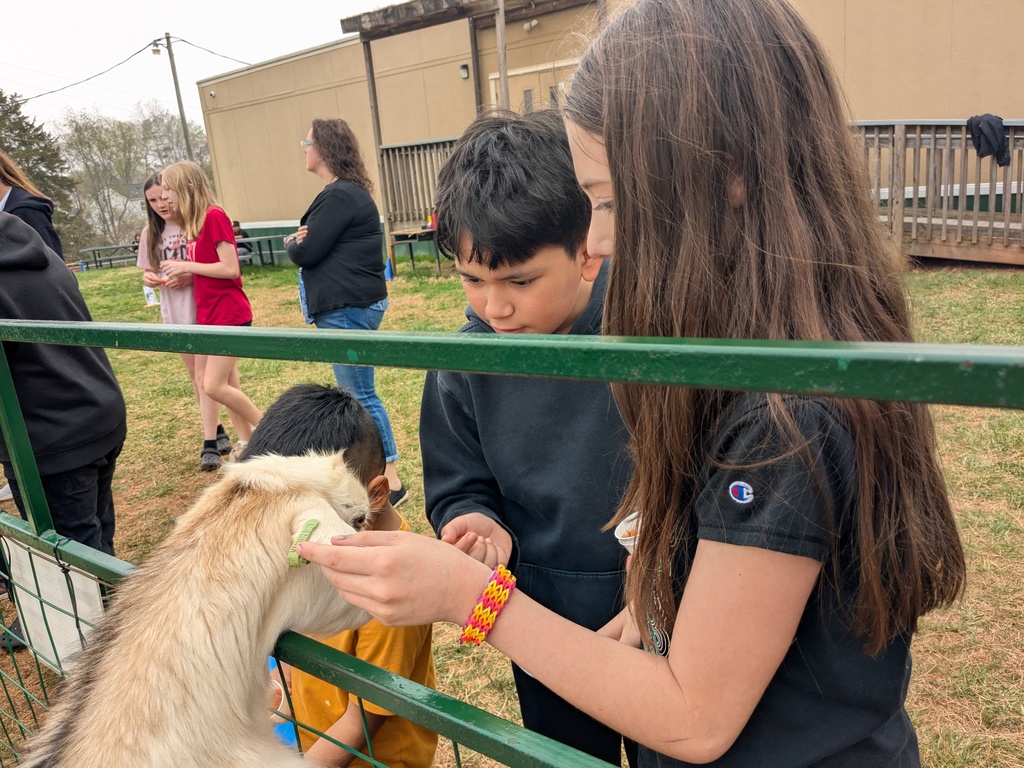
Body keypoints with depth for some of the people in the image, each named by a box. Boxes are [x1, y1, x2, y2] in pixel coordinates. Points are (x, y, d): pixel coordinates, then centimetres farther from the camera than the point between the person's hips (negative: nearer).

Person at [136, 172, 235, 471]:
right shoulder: (151, 233, 7)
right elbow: (148, 272, 16)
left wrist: (190, 276, -23)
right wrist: (150, 278, -7)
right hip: (174, 313, 6)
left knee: (206, 377, -6)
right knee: (196, 376, 14)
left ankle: (210, 442, 0)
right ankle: (217, 431, 27)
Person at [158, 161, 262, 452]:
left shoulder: (214, 217, -14)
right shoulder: (193, 223, 12)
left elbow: (230, 269, -20)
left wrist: (187, 266, -13)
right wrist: (181, 274, 2)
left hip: (229, 314, -9)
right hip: (208, 314, 9)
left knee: (214, 386, -8)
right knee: (228, 385, 11)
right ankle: (247, 442, 20)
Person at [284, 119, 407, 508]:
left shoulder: (339, 196, -17)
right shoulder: (350, 191, 16)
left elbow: (306, 253, -17)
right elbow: (326, 244, 14)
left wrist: (292, 242, 4)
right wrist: (302, 240, -7)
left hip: (348, 308, -11)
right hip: (352, 303, 11)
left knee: (360, 394, -5)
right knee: (355, 391, 16)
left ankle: (391, 481, 2)